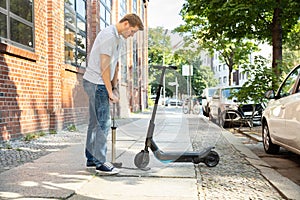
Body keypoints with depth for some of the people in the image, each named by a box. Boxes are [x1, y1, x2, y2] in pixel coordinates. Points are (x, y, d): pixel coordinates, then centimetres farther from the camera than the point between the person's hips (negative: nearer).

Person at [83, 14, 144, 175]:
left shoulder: (118, 38, 14)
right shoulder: (109, 36, -17)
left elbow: (115, 64, 15)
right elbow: (104, 67, -20)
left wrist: (114, 87, 9)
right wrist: (110, 92, -16)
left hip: (97, 84, 10)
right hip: (96, 83, -10)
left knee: (95, 122, 13)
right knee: (103, 123, -8)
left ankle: (91, 159, 21)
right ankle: (100, 163, -1)